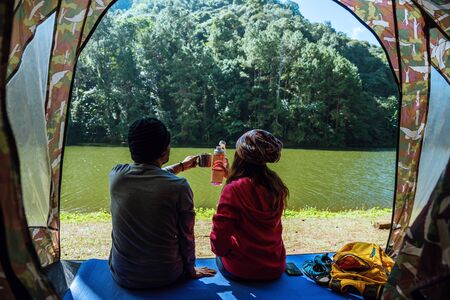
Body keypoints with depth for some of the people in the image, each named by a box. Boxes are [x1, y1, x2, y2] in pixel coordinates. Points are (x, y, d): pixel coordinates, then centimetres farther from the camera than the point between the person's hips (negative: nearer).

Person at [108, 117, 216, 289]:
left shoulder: (116, 176, -12)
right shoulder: (178, 186, -22)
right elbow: (187, 236, -11)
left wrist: (181, 166, 21)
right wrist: (191, 270, 7)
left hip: (122, 276, 3)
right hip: (165, 277, -2)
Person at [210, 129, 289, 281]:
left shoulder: (233, 189, -24)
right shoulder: (276, 185, -8)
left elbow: (219, 235, -22)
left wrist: (220, 250, -1)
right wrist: (231, 175, 15)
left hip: (240, 272, -4)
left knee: (220, 256, 29)